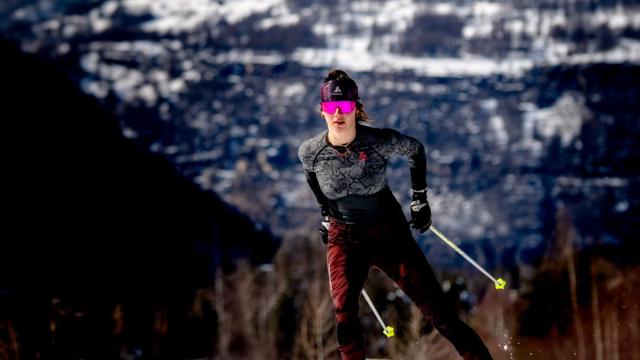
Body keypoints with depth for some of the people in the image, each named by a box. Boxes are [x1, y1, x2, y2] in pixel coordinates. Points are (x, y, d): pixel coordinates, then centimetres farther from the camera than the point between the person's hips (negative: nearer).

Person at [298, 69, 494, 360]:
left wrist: (419, 199, 7)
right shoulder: (310, 152, -13)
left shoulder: (380, 141, -19)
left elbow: (415, 150, 3)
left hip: (389, 233, -1)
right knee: (343, 311, -21)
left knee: (435, 307, -2)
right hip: (344, 238, 1)